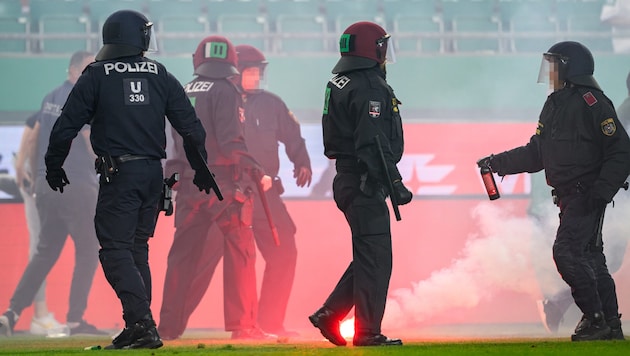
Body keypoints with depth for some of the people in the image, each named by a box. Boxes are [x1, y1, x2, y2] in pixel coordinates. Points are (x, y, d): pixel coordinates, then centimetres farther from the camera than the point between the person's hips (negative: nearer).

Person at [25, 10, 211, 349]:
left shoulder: (96, 76, -3)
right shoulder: (160, 76, 7)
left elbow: (66, 126, -3)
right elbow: (190, 125, 9)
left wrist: (53, 167, 11)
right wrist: (202, 169, 21)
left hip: (118, 175, -5)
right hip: (153, 174, 5)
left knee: (115, 248, -6)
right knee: (137, 247, 15)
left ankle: (141, 321, -22)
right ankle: (139, 327, 16)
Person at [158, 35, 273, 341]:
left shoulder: (183, 93, 10)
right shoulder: (225, 92, -7)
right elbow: (231, 142, -16)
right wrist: (257, 173, -12)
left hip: (189, 186, 6)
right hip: (225, 185, -6)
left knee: (184, 255, 10)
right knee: (239, 253, -1)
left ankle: (169, 326, 11)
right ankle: (242, 325, -5)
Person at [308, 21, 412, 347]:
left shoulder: (339, 84, 15)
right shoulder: (370, 88, -16)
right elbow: (375, 143, -23)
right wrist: (394, 183, -22)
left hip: (348, 181, 10)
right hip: (365, 183, -10)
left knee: (368, 257, 16)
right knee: (374, 259, -5)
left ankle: (329, 315, 15)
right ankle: (367, 333, -4)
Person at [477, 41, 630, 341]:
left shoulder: (590, 102, -13)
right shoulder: (554, 105, 16)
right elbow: (535, 155, 20)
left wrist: (600, 192, -21)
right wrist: (497, 162, 10)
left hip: (588, 197, -9)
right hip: (569, 198, 9)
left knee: (567, 252, -15)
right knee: (590, 258, 9)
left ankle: (595, 318, -8)